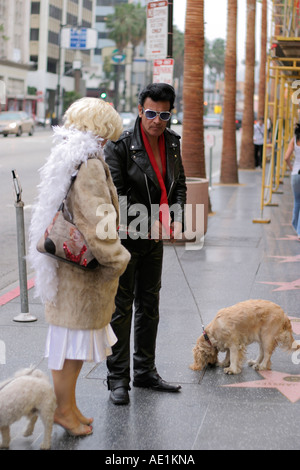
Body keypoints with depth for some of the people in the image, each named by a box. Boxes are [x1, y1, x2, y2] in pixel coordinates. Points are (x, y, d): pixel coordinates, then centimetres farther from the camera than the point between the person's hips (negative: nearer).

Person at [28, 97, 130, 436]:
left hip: (69, 264, 10)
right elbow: (95, 221, -25)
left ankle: (67, 405, 28)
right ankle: (64, 407, 15)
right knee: (75, 333, 3)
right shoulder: (90, 165, -20)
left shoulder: (66, 159, 10)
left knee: (73, 339, 18)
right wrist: (117, 259, -14)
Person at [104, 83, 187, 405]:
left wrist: (176, 219, -1)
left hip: (155, 237, 6)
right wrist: (147, 224, -23)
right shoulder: (120, 145, -15)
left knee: (149, 306, 15)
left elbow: (179, 184, 14)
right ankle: (117, 378, 10)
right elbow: (115, 194, -17)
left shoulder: (172, 142, 4)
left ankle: (145, 371, 28)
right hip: (124, 237, -6)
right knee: (120, 308, 0)